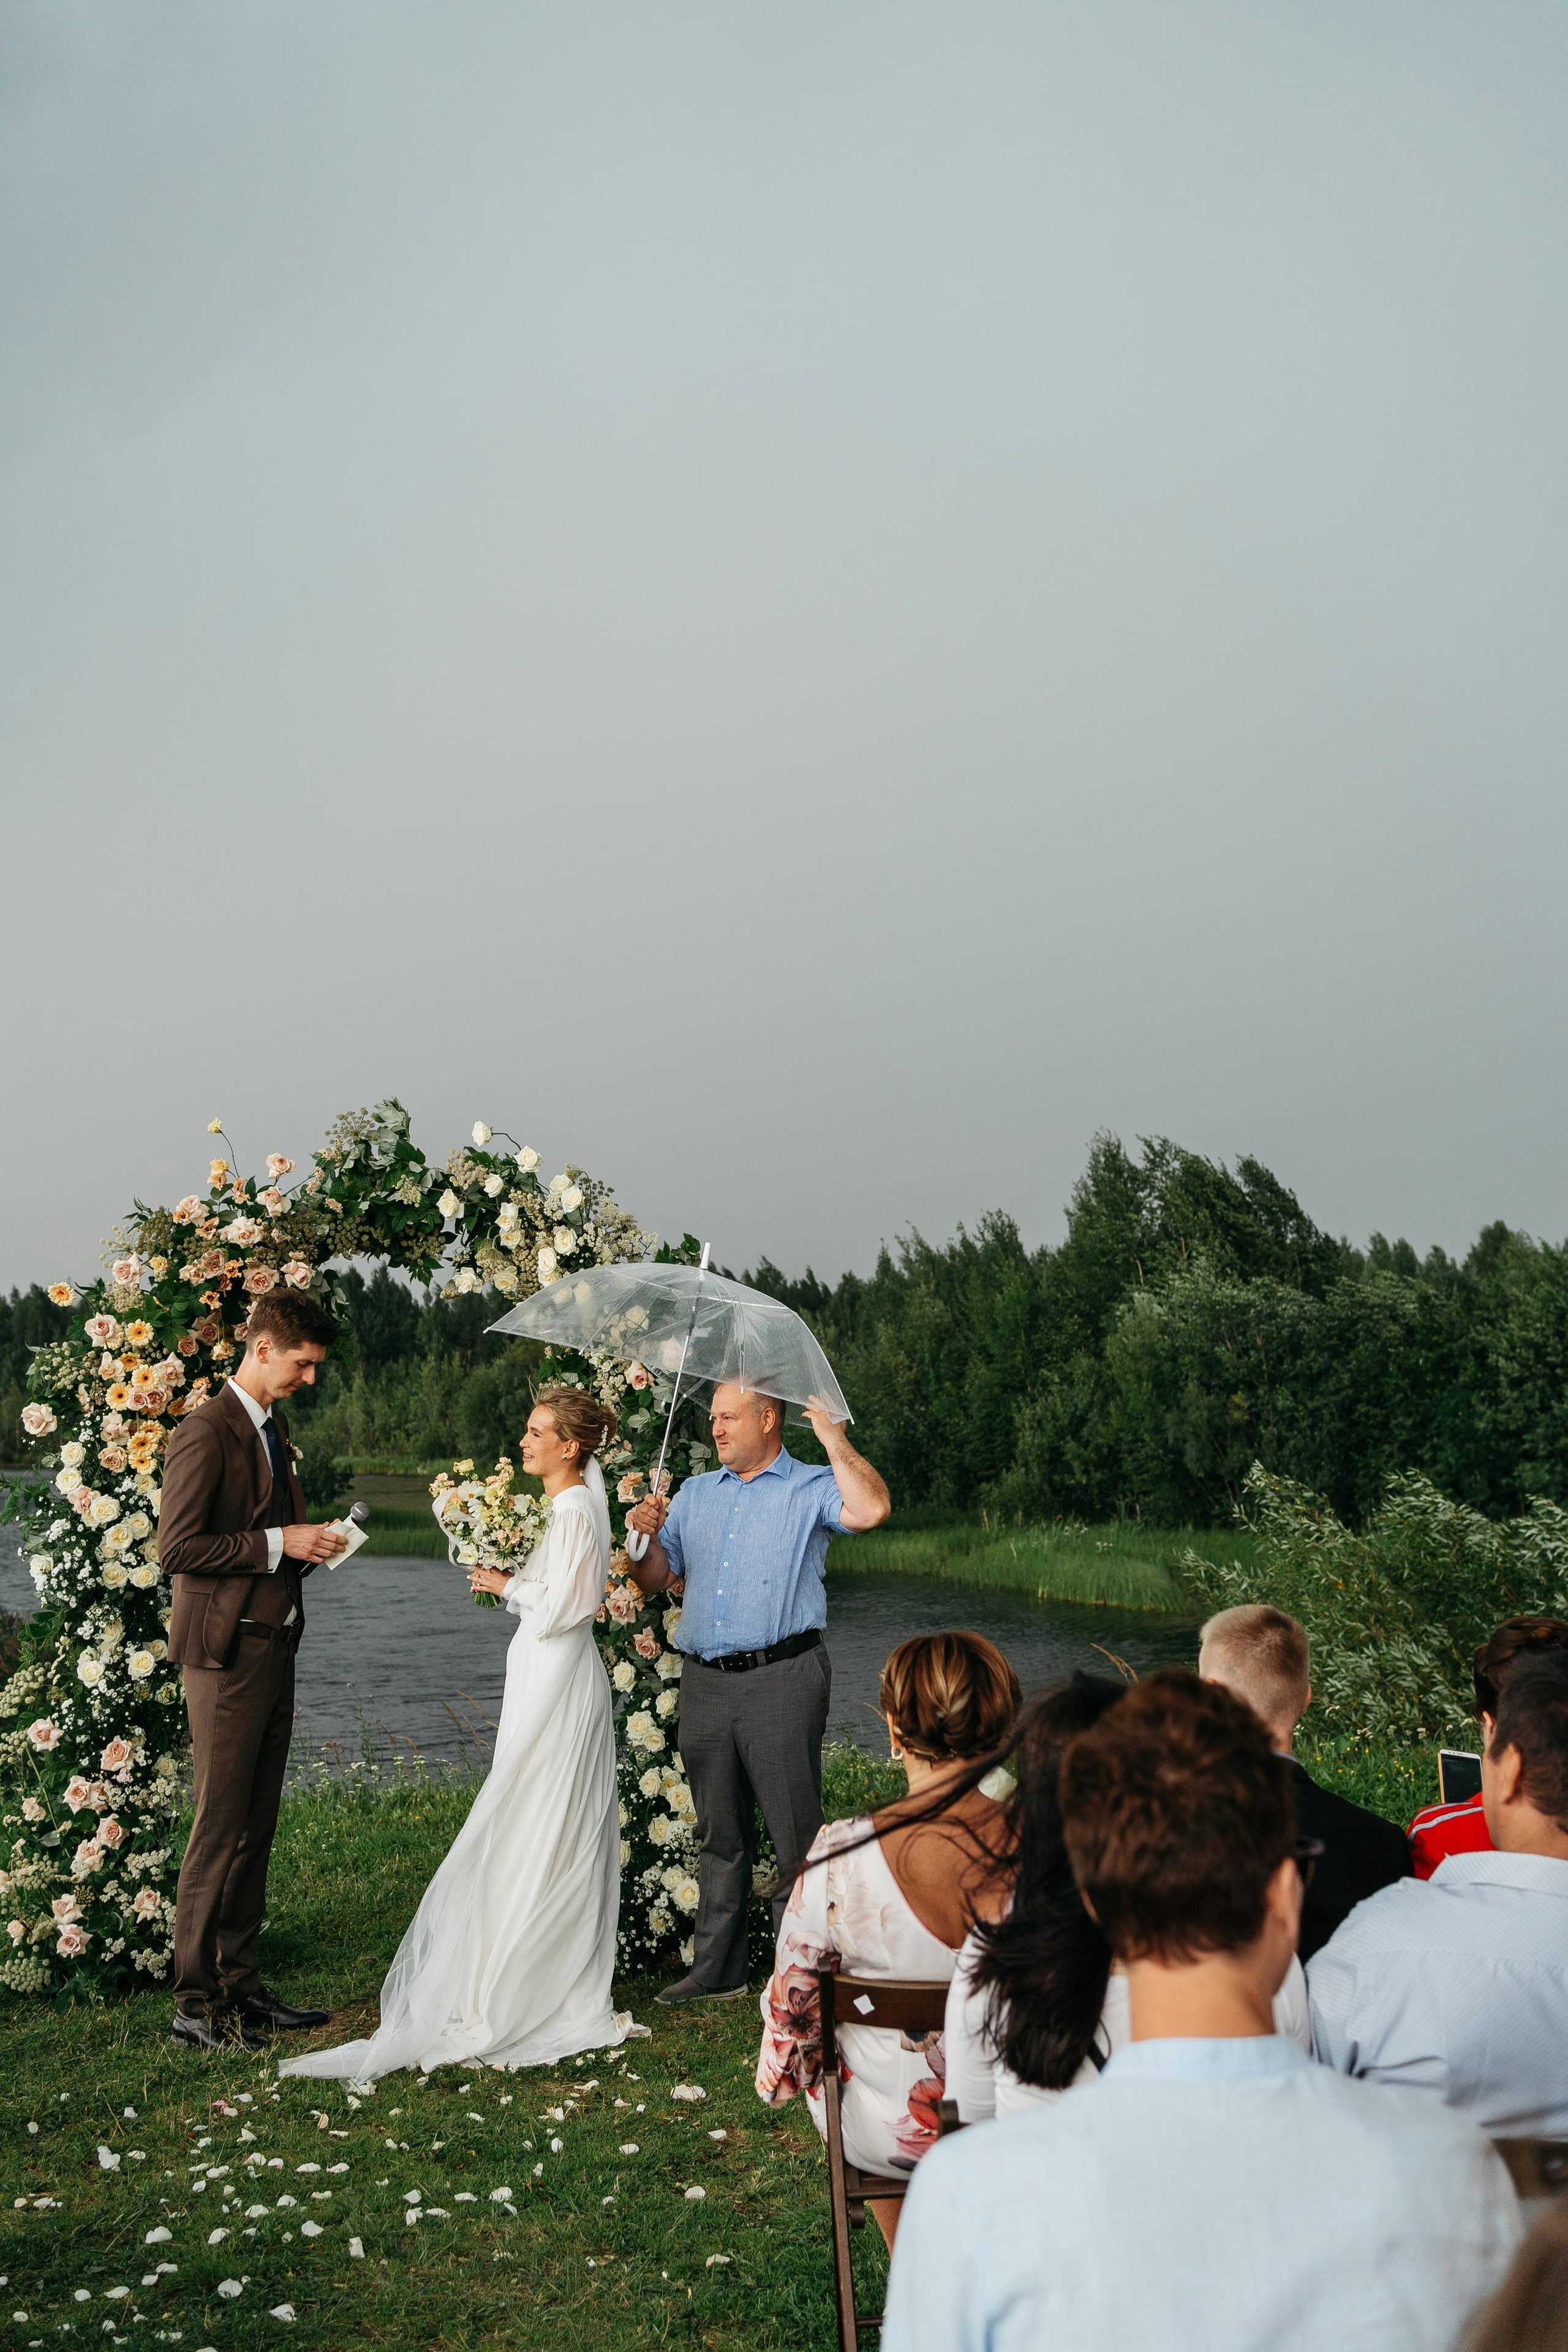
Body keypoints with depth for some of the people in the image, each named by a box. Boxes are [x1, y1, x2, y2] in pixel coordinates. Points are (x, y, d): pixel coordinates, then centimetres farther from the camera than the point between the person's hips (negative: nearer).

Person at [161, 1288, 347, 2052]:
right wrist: (280, 1543, -17)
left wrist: (310, 1548, 6)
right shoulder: (206, 1432, -12)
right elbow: (177, 1547, -18)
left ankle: (240, 1986, 20)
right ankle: (197, 2004, 6)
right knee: (220, 1828, -3)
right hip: (226, 1651, -9)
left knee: (256, 1828, 12)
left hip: (274, 1646, 9)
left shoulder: (272, 1429, 17)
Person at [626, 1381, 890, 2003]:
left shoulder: (810, 1489, 1)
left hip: (781, 1678, -5)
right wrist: (647, 1535, 0)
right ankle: (717, 1970, 22)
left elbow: (871, 1509, -20)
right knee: (719, 1834, 13)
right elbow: (656, 1579, 20)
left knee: (795, 1834, -2)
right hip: (704, 1682, 5)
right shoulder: (695, 1493, 18)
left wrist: (833, 1438, -14)